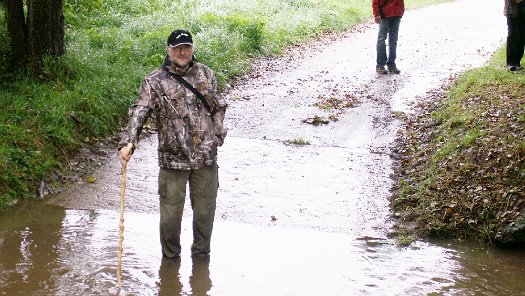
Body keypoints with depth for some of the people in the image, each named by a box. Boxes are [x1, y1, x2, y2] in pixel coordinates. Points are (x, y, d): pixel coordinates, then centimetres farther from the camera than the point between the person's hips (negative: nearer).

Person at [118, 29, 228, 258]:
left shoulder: (206, 75, 8)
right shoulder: (154, 81, -3)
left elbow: (219, 108, 17)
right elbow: (138, 114, -13)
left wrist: (218, 135, 6)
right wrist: (127, 143, -27)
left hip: (206, 156, 3)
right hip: (172, 158, -3)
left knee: (205, 208, 12)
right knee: (171, 210, 3)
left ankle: (201, 253, 31)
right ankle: (170, 256, 24)